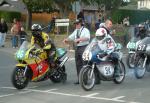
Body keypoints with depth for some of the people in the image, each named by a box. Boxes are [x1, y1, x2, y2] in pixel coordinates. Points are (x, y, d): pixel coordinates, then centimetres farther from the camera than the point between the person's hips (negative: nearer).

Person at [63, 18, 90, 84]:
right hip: (77, 48, 8)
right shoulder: (75, 31, 19)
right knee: (78, 64, 8)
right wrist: (66, 39, -4)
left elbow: (87, 38, -22)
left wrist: (79, 39, -32)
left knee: (84, 64, -9)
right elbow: (71, 37, 18)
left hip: (84, 47, -8)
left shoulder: (85, 30, -5)